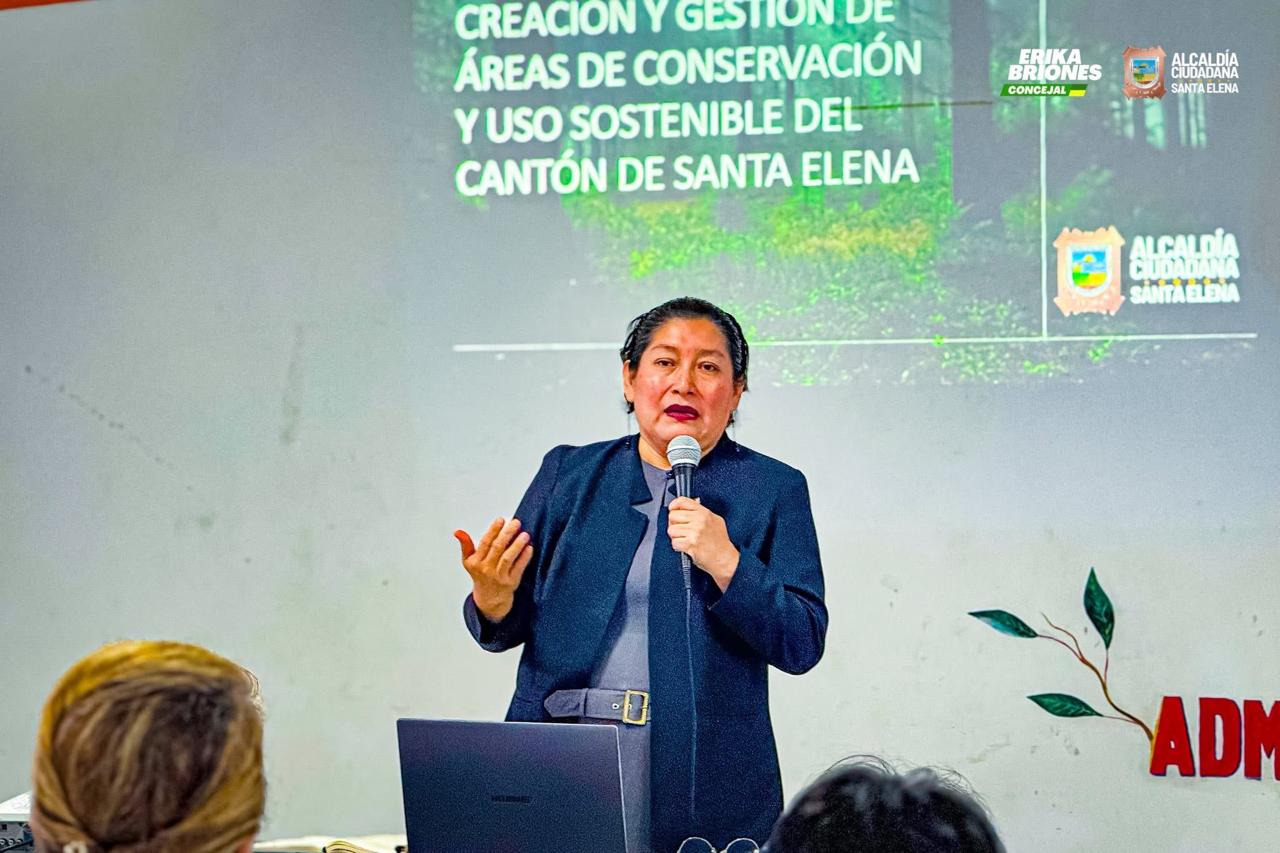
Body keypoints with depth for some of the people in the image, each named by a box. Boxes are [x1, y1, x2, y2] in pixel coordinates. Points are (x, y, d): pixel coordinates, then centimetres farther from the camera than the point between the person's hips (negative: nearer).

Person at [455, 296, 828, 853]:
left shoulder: (774, 489, 3)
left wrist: (725, 563, -17)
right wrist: (492, 596, -13)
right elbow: (508, 629, 10)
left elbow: (803, 645, -4)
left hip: (701, 781, -2)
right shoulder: (568, 473, 10)